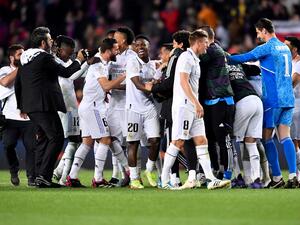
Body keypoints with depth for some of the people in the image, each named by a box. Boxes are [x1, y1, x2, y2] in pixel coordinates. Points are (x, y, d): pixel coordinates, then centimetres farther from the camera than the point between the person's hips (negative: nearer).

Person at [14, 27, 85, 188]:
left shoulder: (25, 59, 15)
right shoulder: (45, 57, -11)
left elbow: (18, 84, 21)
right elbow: (65, 72, -6)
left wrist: (22, 106, 27)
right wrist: (79, 60, 10)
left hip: (30, 106, 9)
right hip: (44, 105, -9)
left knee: (43, 139, 16)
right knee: (56, 138, -6)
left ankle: (40, 177, 14)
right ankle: (43, 176, -14)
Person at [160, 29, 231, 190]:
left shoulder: (195, 60, 20)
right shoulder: (186, 57, -10)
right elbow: (183, 82, -19)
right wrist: (196, 103, -22)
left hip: (193, 106, 10)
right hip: (184, 105, -10)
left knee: (201, 141, 3)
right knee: (178, 142, -8)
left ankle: (211, 179, -1)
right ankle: (164, 180, -3)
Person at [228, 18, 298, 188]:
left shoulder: (267, 48, -9)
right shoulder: (285, 48, 16)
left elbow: (244, 58, -10)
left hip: (273, 99, -7)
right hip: (288, 98, 7)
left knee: (267, 137, 1)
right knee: (285, 137, 4)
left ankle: (277, 177, -2)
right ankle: (293, 176, -7)